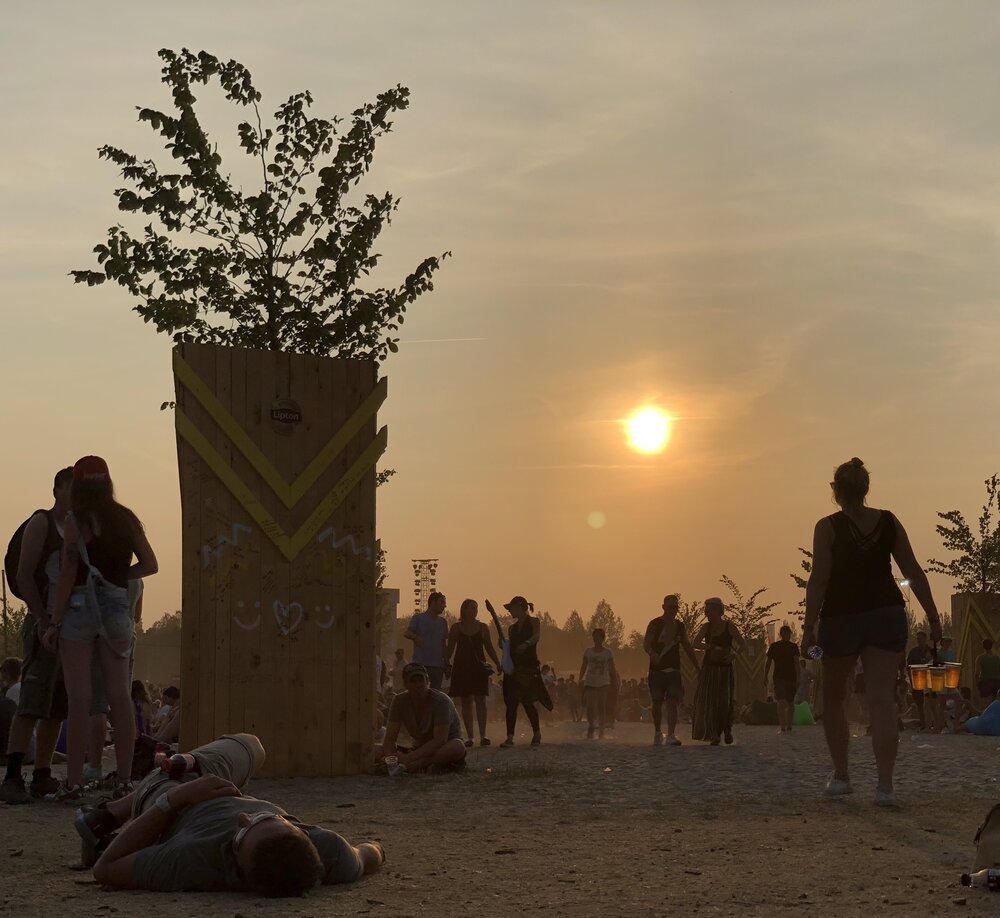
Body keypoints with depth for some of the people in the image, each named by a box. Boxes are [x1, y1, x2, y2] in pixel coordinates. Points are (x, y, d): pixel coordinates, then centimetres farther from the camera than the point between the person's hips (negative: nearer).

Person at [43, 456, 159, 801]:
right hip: (117, 609, 4)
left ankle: (74, 782, -2)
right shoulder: (126, 519, 7)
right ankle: (125, 780, 6)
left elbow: (68, 574, -8)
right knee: (119, 696, 5)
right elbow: (150, 565, 6)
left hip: (80, 607, -4)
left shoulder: (76, 520, -6)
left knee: (79, 697, -2)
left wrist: (54, 622, -5)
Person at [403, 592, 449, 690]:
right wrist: (415, 637, -32)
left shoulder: (442, 622, 18)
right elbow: (406, 633, -10)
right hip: (421, 663, -5)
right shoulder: (419, 618, 3)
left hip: (438, 665, 5)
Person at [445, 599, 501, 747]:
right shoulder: (456, 628, 5)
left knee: (480, 701, -9)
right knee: (466, 703, 2)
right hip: (461, 667, 0)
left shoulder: (482, 627, 8)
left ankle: (483, 735, -13)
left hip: (479, 667, 0)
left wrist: (498, 664, 3)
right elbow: (449, 649, 6)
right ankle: (469, 736, 5)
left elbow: (489, 648, 11)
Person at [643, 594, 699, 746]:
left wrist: (697, 667, 20)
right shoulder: (655, 624, -2)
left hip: (673, 670, 2)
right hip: (657, 669, -2)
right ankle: (657, 733, 26)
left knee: (672, 702, -12)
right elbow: (646, 644, -13)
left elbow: (688, 648, 19)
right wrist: (652, 654, -35)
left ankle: (671, 735, -21)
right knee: (657, 703, 7)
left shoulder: (680, 626, 10)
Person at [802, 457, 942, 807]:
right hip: (887, 616, 2)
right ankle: (885, 785, -12)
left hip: (841, 618, -2)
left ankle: (840, 776, 18)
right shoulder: (889, 522, 3)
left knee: (834, 699, 17)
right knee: (882, 700, -3)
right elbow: (914, 573, 3)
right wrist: (933, 617, 8)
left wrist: (809, 627, -9)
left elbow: (818, 580, -12)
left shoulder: (828, 527, -6)